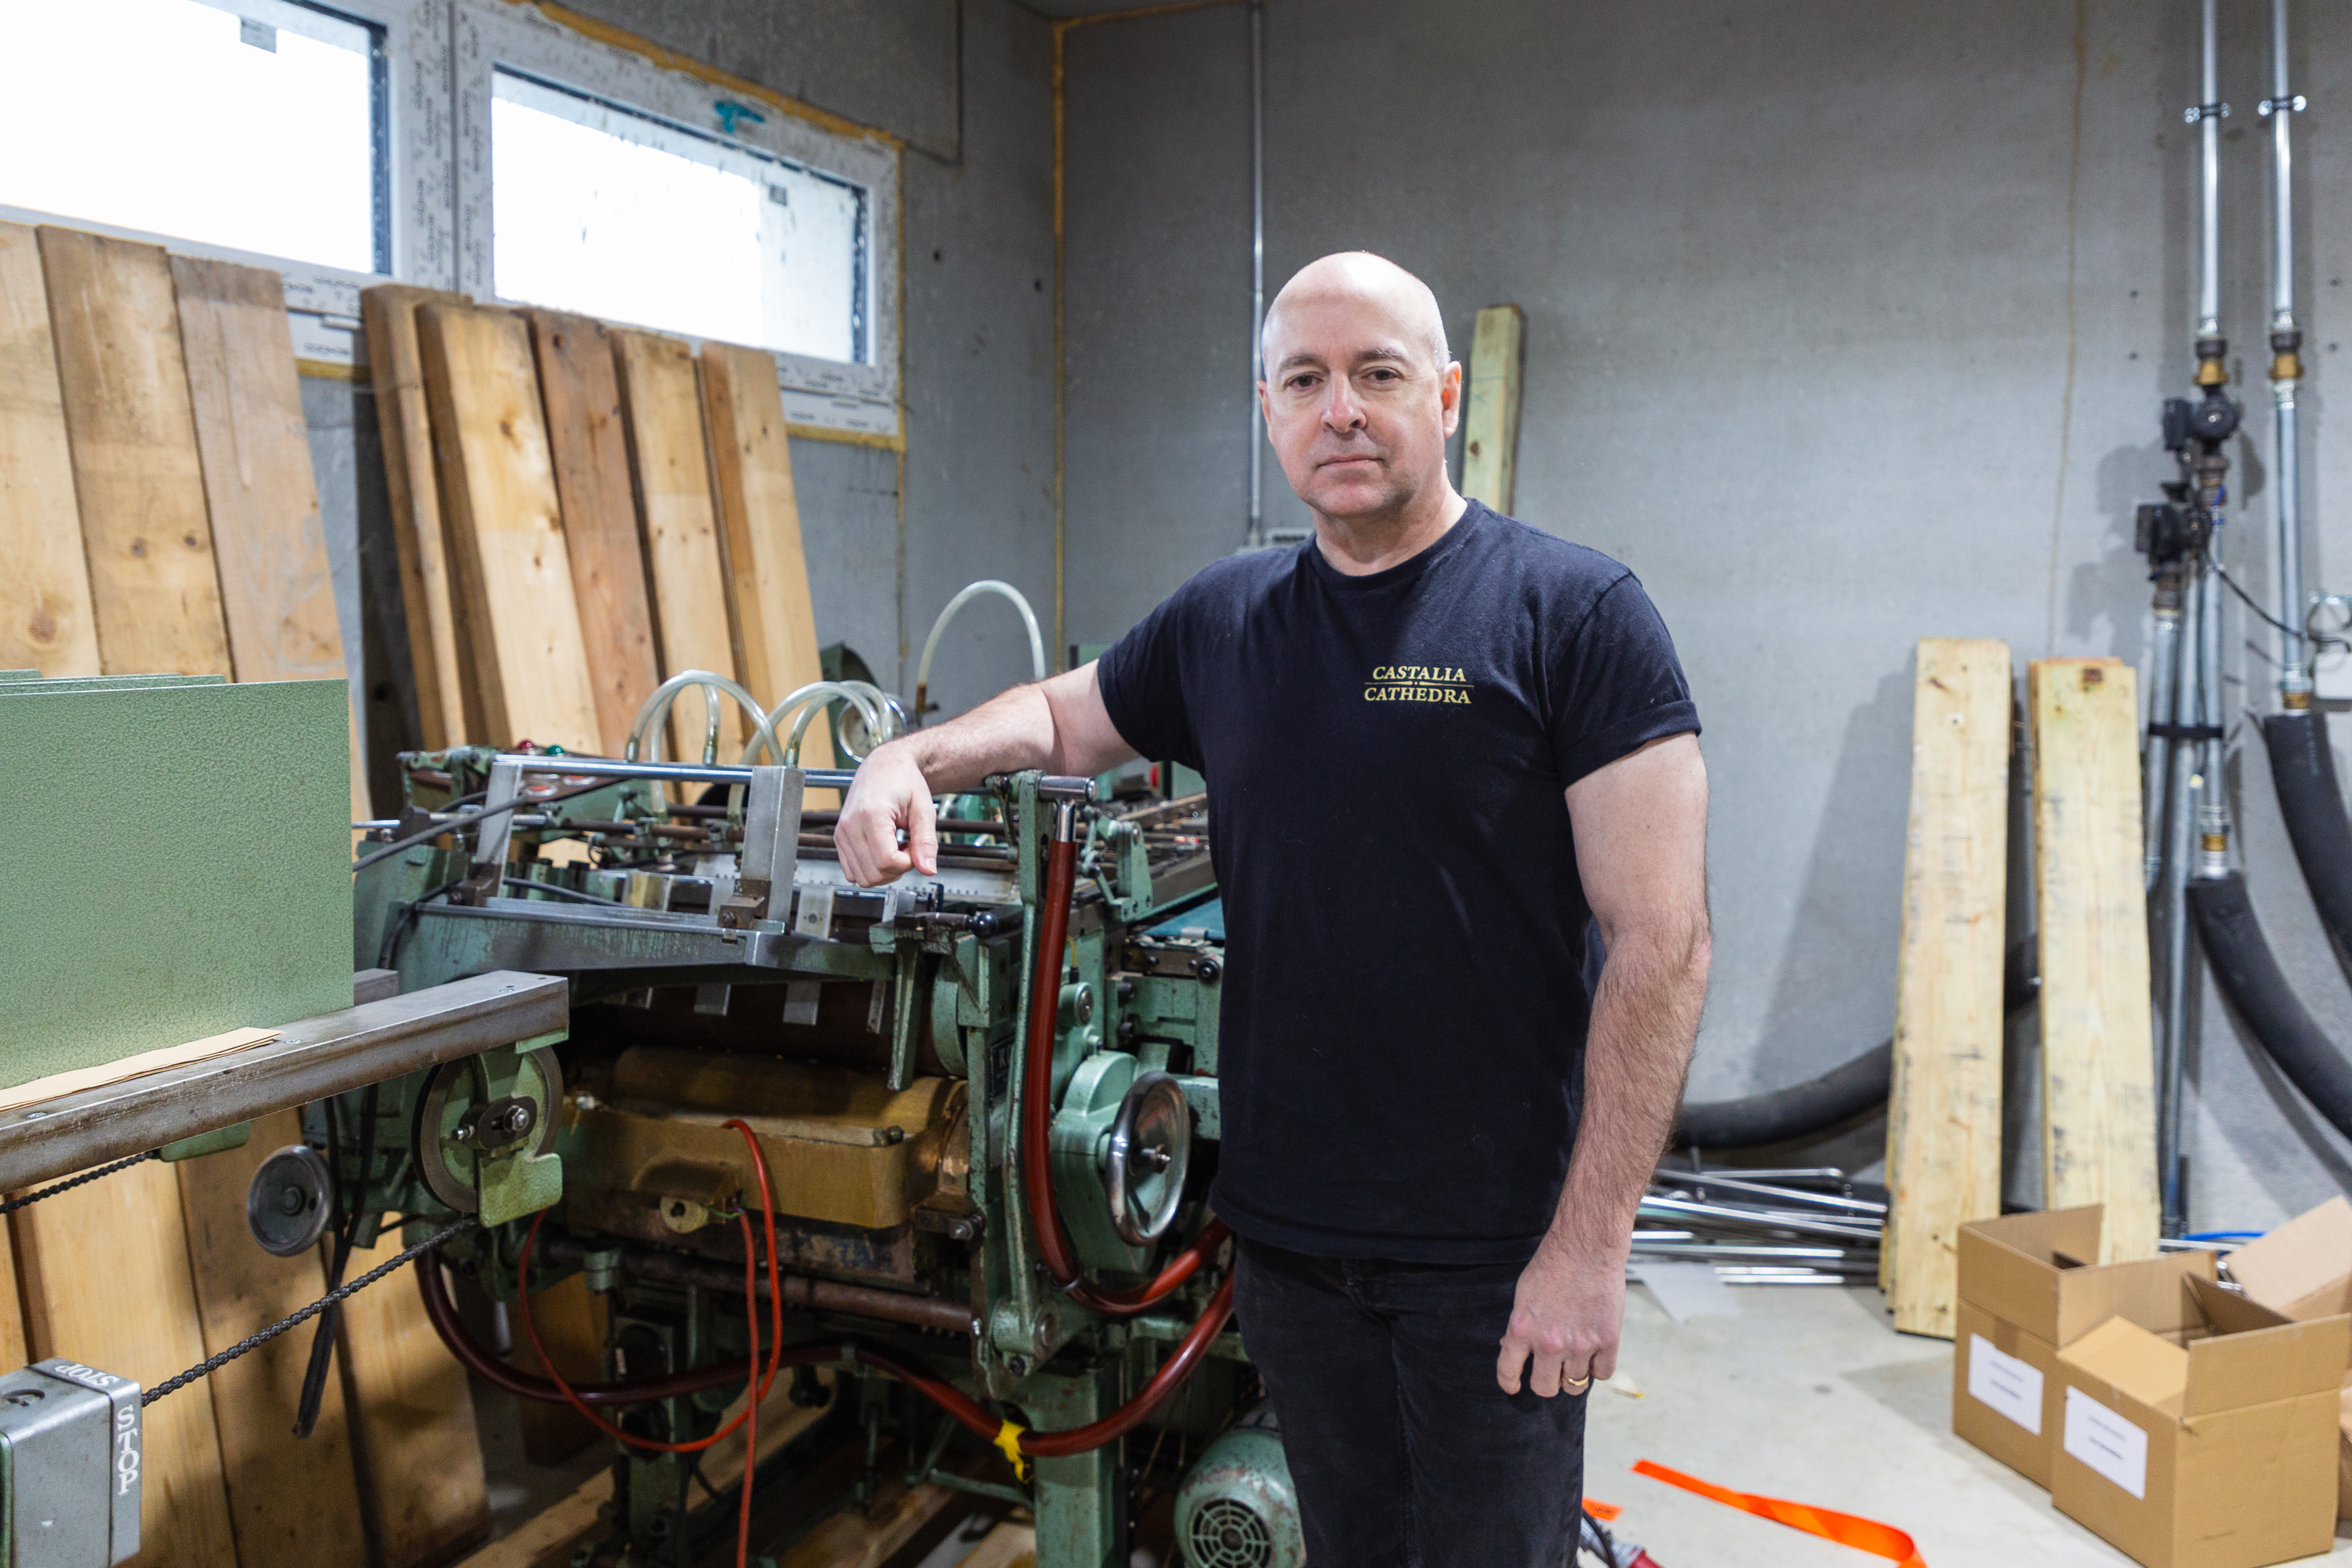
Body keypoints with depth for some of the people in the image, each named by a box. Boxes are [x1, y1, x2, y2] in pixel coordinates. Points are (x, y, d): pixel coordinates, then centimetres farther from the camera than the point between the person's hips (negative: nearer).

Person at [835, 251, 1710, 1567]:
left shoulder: (1575, 611, -10)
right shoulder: (1223, 621, 6)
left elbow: (1661, 941, -13)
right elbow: (1069, 716, 25)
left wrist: (1591, 1242, -16)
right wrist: (915, 755, 5)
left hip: (1496, 1250, -4)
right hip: (1287, 1230, 5)